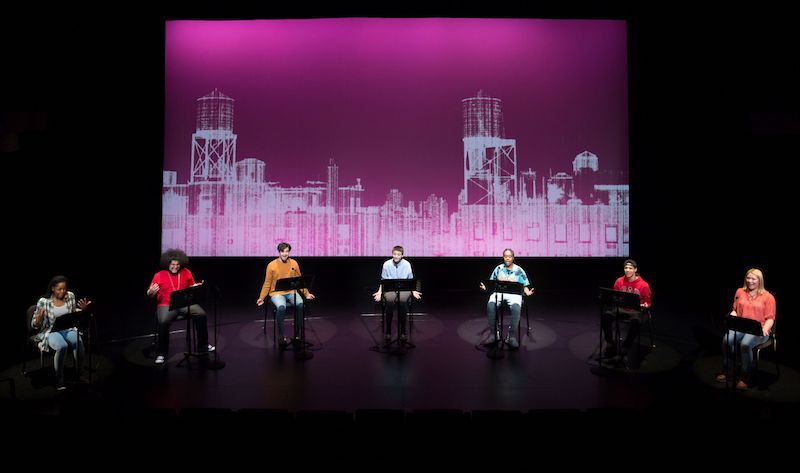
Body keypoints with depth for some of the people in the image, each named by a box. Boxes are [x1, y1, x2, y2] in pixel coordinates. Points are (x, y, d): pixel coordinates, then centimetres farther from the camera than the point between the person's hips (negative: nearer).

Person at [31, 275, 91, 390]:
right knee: (62, 346, -35)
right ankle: (59, 379, -18)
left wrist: (82, 309, -1)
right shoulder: (43, 301, -9)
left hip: (68, 329, 3)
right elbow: (34, 326, -5)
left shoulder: (70, 296, 2)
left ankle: (79, 374, -15)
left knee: (79, 342, -30)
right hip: (50, 332, -3)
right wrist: (39, 317, -26)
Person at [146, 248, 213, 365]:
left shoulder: (186, 272, 9)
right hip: (166, 305, -2)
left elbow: (192, 286, 18)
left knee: (201, 314, -21)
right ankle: (161, 353, -14)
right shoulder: (159, 275, 2)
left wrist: (198, 286, -4)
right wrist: (151, 292, -21)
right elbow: (149, 294, 3)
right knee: (163, 322, -33)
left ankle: (203, 346, -6)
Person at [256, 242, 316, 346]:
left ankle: (297, 334, -15)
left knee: (301, 305, -28)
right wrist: (261, 298, -2)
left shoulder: (294, 263, 5)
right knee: (281, 307, -35)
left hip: (291, 292, 3)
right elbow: (267, 283, 3)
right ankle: (281, 337, -21)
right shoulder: (272, 265, -3)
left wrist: (306, 293, 8)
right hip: (277, 293, -2)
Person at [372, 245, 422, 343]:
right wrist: (379, 292, -8)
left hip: (404, 289, 0)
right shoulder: (386, 264, 2)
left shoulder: (407, 264, 2)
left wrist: (414, 291, -9)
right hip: (390, 288, 0)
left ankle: (403, 331, -24)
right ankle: (387, 331, -23)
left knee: (402, 301, -35)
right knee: (390, 301, -35)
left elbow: (411, 280, 7)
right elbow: (383, 280, 6)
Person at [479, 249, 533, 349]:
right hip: (498, 293, 2)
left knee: (516, 307, -37)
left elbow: (525, 285, 8)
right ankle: (493, 334, -25)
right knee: (490, 305, -32)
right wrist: (486, 287, -6)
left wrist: (527, 292, -14)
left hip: (514, 294, -2)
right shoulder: (498, 268, 13)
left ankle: (512, 336, -31)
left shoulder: (519, 270, 8)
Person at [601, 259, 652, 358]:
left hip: (635, 310, -3)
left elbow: (648, 302, 4)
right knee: (606, 315, -28)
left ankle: (625, 346, -18)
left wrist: (645, 305, -17)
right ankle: (610, 343, -11)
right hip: (620, 308, 3)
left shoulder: (643, 285, -5)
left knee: (636, 321, -39)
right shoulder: (619, 281, 3)